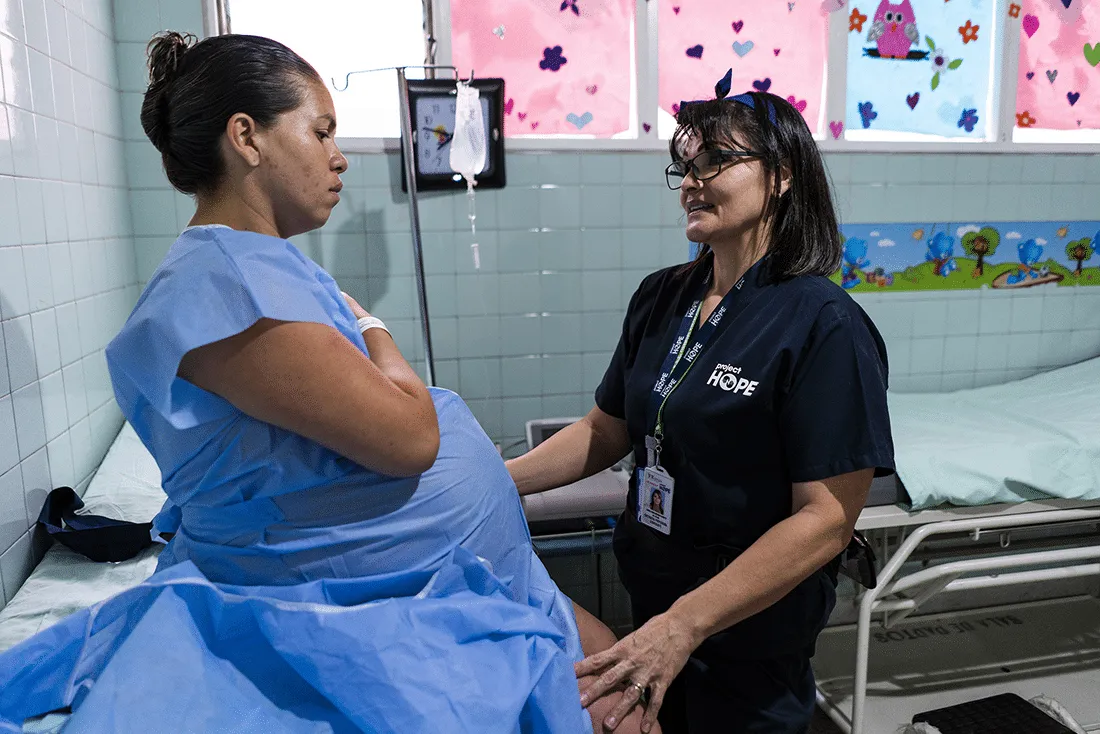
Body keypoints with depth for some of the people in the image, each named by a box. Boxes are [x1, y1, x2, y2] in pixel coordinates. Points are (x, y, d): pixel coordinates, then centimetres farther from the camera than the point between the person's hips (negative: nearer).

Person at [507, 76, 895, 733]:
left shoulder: (825, 326, -20)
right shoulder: (661, 297, -1)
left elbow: (827, 518, -23)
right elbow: (609, 429, 6)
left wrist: (685, 625, -26)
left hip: (749, 636, -6)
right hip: (652, 604, 6)